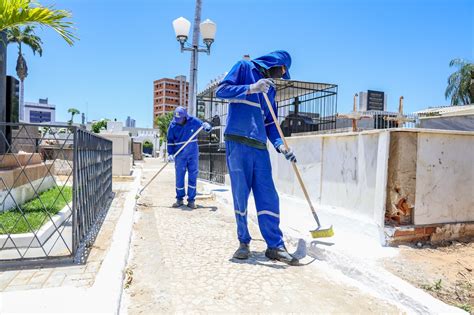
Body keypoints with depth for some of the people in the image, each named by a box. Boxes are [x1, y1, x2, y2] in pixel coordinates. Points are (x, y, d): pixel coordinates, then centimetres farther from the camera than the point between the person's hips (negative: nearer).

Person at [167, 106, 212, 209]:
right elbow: (170, 141, 1)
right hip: (180, 155, 0)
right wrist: (170, 154, -9)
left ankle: (191, 200, 12)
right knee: (179, 177, 4)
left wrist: (207, 126, -20)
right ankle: (179, 199, 19)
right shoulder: (173, 125, -6)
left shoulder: (193, 121, -8)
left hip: (193, 154, 0)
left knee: (193, 176, 2)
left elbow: (207, 127, 4)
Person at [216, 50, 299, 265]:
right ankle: (243, 242, 14)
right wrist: (251, 89, -14)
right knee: (241, 195, -1)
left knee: (268, 196, 1)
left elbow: (270, 123, 20)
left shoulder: (270, 89, 24)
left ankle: (275, 246, 8)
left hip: (260, 147, 6)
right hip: (238, 142, -6)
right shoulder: (244, 67, 9)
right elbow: (221, 90, -3)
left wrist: (280, 145, 3)